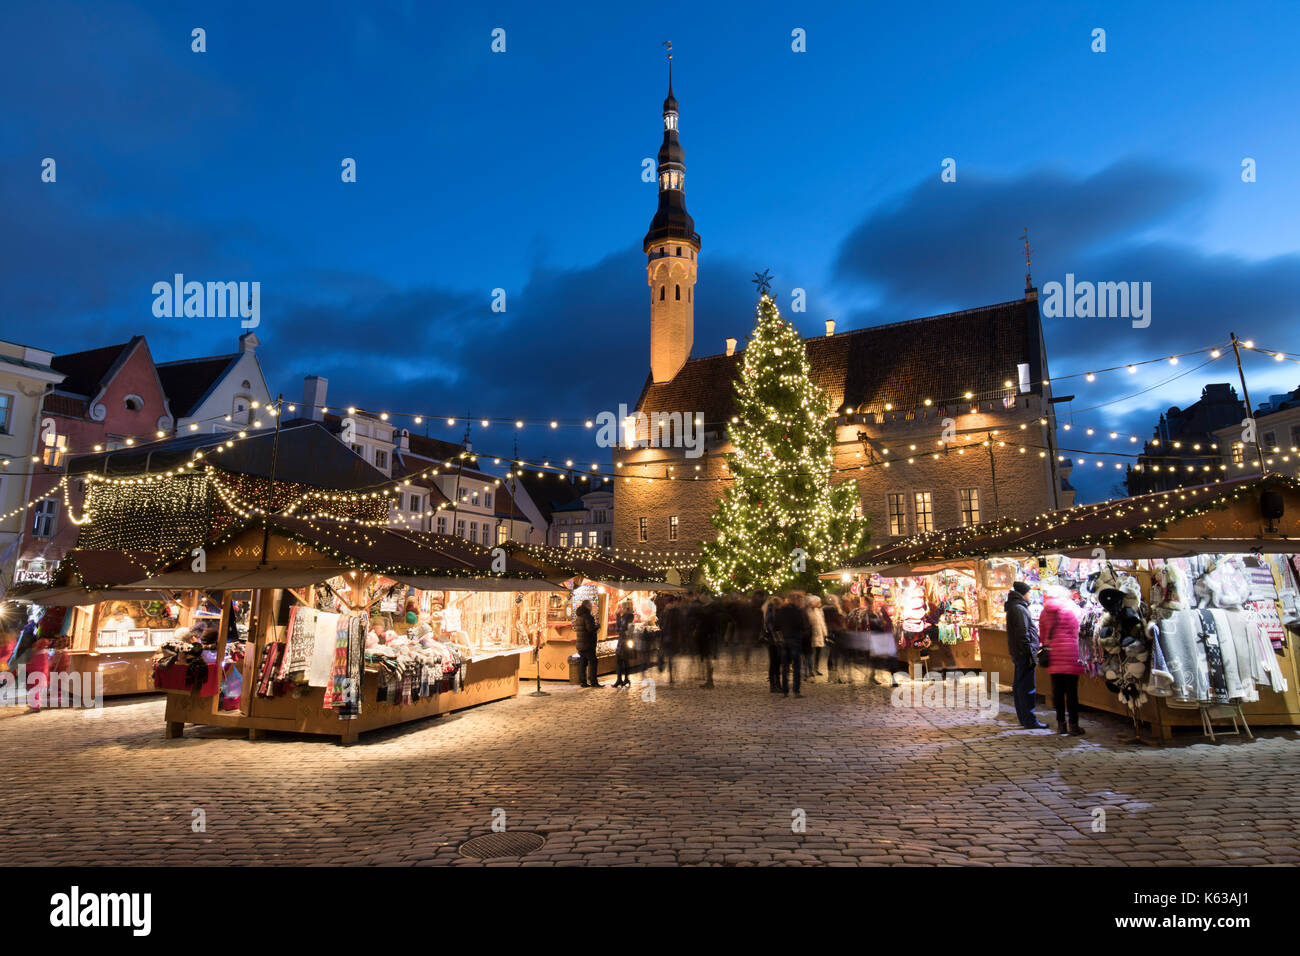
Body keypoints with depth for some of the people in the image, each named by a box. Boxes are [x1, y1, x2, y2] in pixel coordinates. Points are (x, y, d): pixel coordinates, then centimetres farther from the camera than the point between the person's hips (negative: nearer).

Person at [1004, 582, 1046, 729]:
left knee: (1018, 686, 13)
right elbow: (1023, 634, -20)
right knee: (1027, 687, -7)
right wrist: (1030, 654, -19)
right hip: (1025, 654, -10)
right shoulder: (1019, 609, -14)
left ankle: (1023, 718, 22)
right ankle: (1030, 720, -4)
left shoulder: (1014, 607, 17)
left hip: (1018, 654, 10)